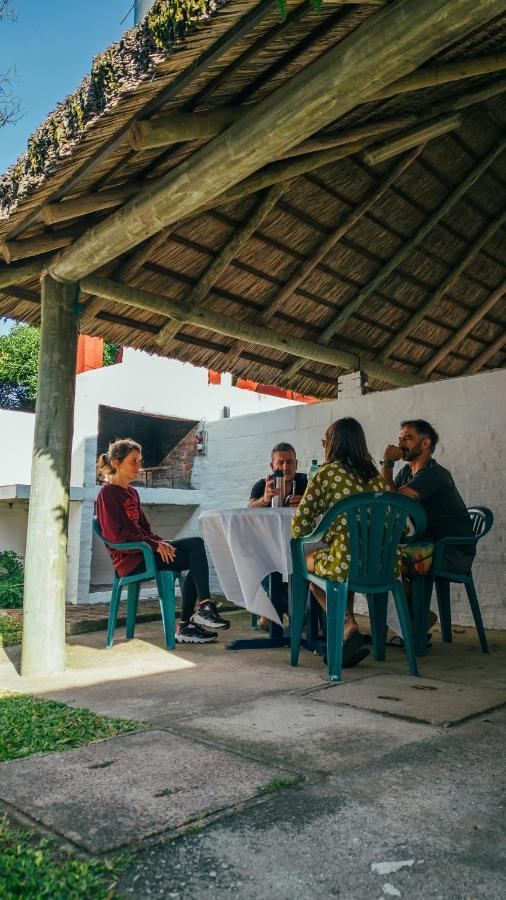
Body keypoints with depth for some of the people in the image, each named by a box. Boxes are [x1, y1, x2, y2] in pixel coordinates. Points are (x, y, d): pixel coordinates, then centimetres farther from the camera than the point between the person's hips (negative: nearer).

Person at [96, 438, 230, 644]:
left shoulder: (132, 493, 20)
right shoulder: (107, 493, -7)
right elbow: (116, 536, -16)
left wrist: (162, 543, -1)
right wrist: (155, 545, -18)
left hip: (144, 550, 8)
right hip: (129, 560, -8)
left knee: (196, 543, -11)